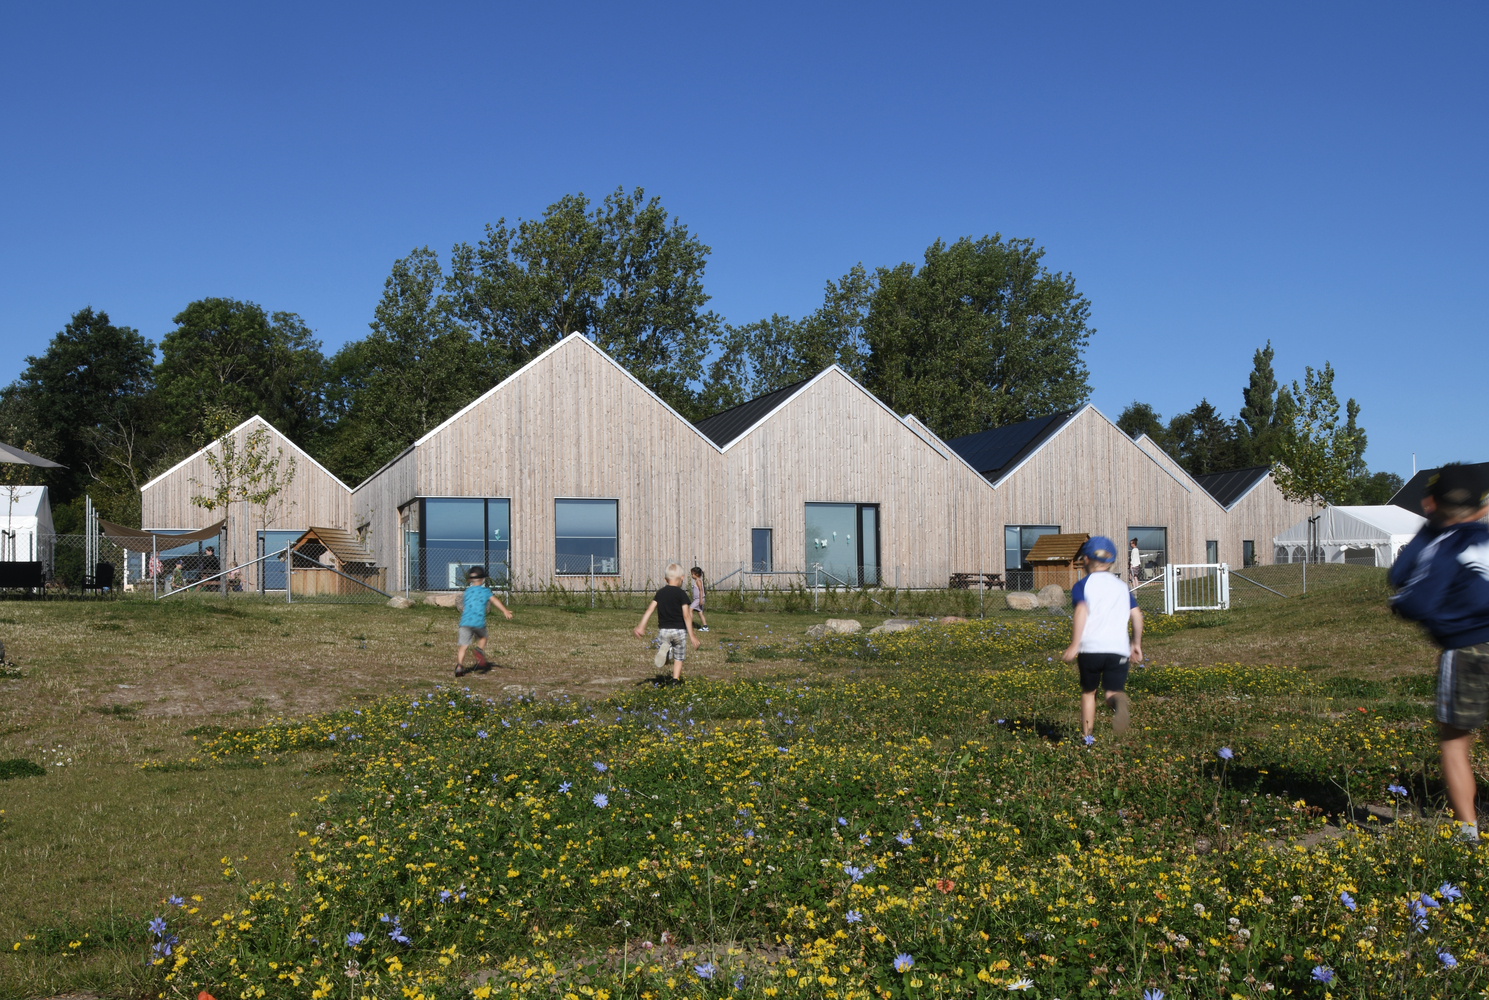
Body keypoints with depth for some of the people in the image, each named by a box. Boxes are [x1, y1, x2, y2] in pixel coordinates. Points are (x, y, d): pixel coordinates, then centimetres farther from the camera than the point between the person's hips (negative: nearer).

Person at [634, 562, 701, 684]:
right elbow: (686, 615, -12)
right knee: (678, 658, 14)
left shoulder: (660, 593, 5)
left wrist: (641, 626, -6)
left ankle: (664, 651, -22)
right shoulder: (681, 594, -7)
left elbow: (650, 609, -4)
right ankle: (675, 681, 5)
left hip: (663, 630, 2)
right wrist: (691, 635, -11)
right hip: (679, 630, -2)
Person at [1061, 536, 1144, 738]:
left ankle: (1086, 736, 16)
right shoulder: (1122, 586, 19)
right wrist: (1136, 644, 23)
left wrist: (1074, 645, -13)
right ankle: (1119, 702, -36)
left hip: (1090, 647, -1)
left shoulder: (1083, 584, 7)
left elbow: (1081, 611, -10)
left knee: (1088, 691, 17)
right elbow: (1136, 615, 11)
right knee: (1114, 691, 1)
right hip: (1118, 648, 2)